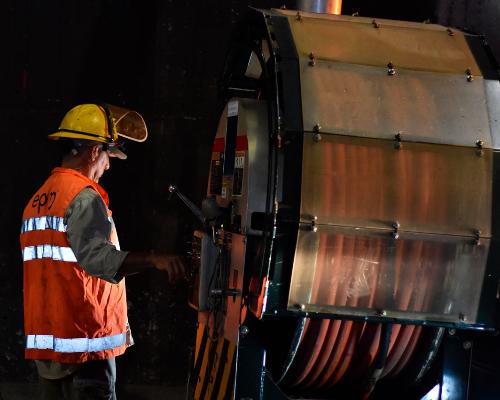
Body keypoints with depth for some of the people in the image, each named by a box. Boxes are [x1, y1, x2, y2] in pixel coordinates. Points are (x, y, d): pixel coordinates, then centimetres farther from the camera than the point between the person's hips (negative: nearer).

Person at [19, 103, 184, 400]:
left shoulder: (38, 200, 16)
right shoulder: (84, 197, -12)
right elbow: (97, 256, -30)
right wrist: (152, 259, -40)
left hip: (44, 341, 9)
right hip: (85, 340, -9)